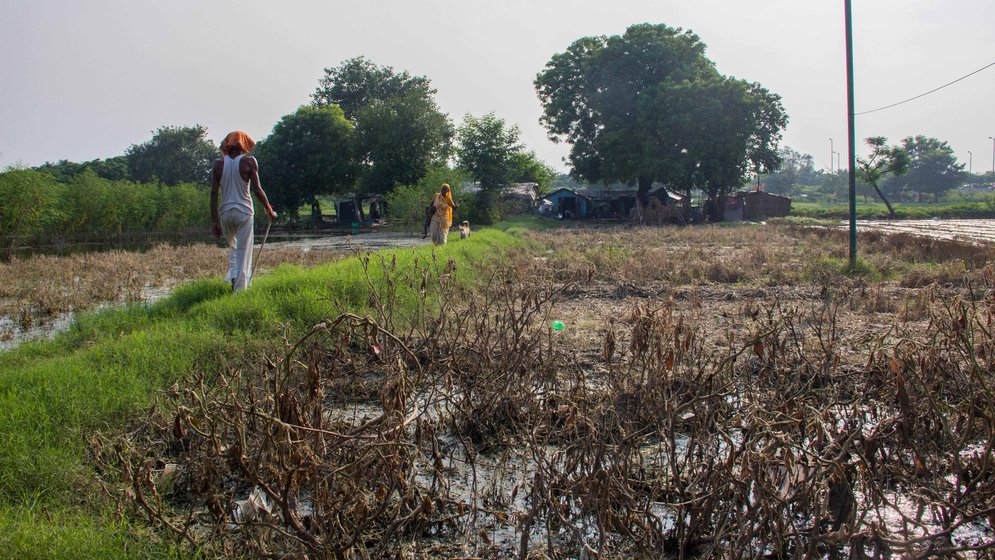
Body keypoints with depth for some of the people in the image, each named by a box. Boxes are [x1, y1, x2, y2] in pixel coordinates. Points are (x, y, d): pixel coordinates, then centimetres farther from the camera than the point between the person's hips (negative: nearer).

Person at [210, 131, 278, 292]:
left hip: (225, 212, 3)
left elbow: (213, 193, 1)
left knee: (232, 247, 25)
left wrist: (214, 220, 5)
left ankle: (232, 275, 4)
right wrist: (269, 209, 3)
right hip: (244, 212, -3)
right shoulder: (249, 162, -5)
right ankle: (240, 288, 0)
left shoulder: (218, 164, 3)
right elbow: (256, 189, -10)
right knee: (243, 251, 3)